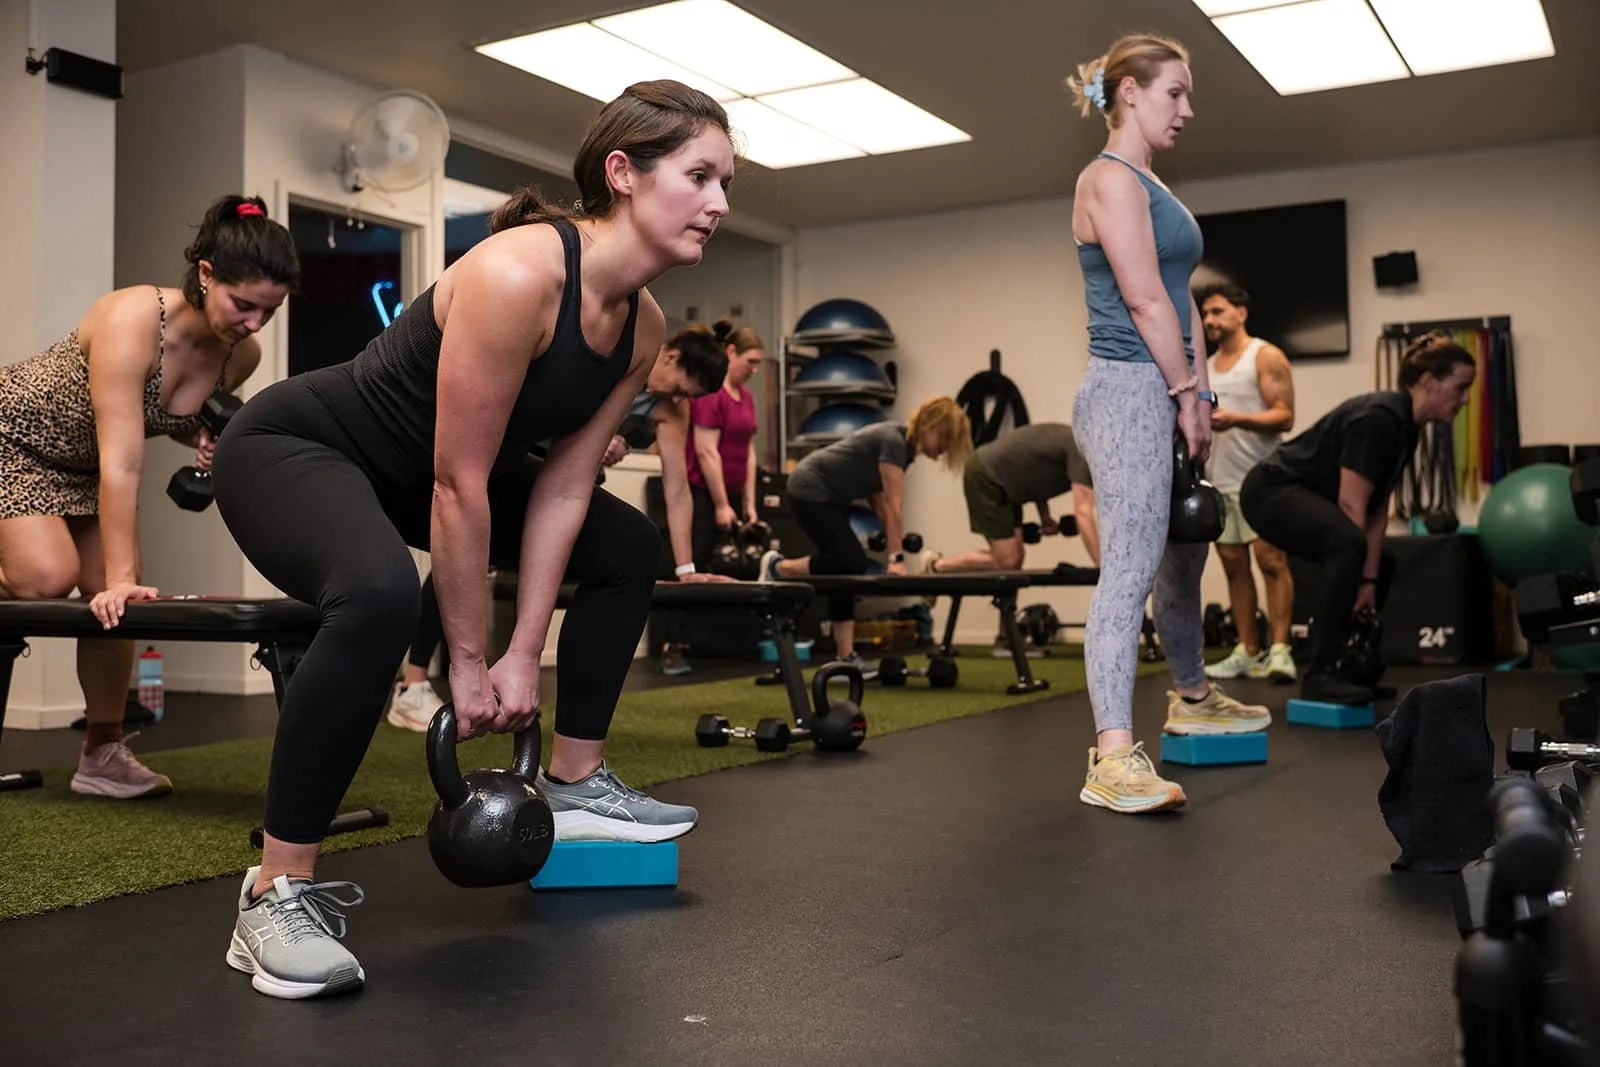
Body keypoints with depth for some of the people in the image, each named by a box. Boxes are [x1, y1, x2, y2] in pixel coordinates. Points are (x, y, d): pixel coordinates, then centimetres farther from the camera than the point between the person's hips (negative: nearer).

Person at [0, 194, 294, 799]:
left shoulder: (242, 355, -17)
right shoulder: (133, 320, -36)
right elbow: (121, 465, -39)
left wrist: (203, 440, -17)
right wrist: (122, 579, -40)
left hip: (82, 463, 6)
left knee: (111, 597, -4)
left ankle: (103, 755, 8)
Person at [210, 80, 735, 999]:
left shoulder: (643, 326, -7)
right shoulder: (517, 274, -32)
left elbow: (562, 488, -4)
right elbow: (458, 487, -28)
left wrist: (524, 654, -7)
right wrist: (470, 663, -20)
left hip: (417, 468, 9)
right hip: (294, 444, -9)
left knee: (627, 547, 10)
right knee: (381, 598, -39)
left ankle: (575, 784, 20)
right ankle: (278, 893, -23)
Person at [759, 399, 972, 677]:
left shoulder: (904, 444, 7)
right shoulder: (893, 441, -21)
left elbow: (880, 499, 3)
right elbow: (894, 506, -23)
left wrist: (897, 551, -5)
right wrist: (897, 558, -22)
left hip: (828, 496, 10)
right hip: (811, 492, -10)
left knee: (847, 570, 4)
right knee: (853, 566, -13)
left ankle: (845, 657, 5)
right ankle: (777, 568, 2)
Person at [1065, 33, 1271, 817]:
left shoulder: (1149, 186, 21)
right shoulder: (1111, 178, -9)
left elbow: (1181, 299, 17)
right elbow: (1145, 300, -15)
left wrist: (1197, 392, 9)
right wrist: (1188, 394, -10)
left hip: (1160, 391, 10)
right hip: (1128, 391, -10)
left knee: (1183, 552, 21)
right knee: (1130, 566, -17)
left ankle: (1191, 697, 39)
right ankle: (1113, 758, -20)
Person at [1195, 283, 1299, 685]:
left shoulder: (1267, 357, -3)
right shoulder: (1205, 368, 17)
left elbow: (1285, 417, -12)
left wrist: (1235, 419, -26)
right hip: (1219, 482, 7)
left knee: (1271, 560, -11)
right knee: (1234, 566, 5)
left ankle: (1279, 649, -11)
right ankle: (1248, 652, 9)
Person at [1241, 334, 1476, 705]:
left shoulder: (1406, 427, 7)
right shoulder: (1379, 418, -23)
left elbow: (1377, 510, 8)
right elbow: (1351, 505, -25)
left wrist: (1369, 579, 4)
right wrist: (1362, 579, -20)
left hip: (1302, 496, 11)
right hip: (1272, 489, -11)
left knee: (1382, 565, 19)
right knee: (1348, 545, -34)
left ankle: (1341, 664, 22)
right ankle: (1319, 674, -29)